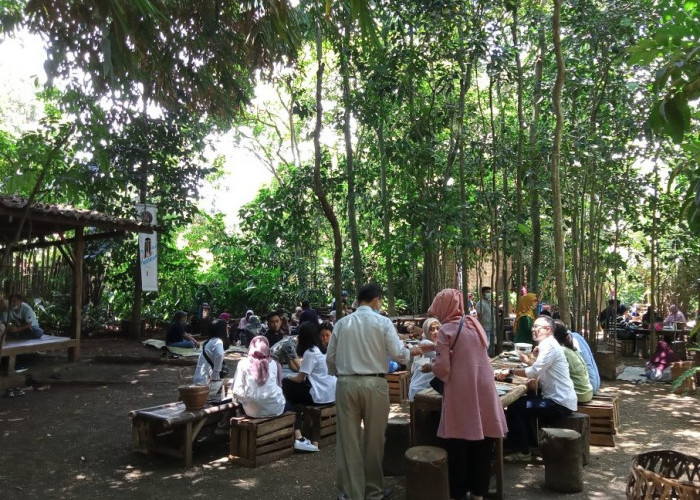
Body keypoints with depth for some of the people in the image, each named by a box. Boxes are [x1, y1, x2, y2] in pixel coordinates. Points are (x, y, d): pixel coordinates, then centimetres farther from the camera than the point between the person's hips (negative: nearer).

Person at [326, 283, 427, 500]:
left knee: (348, 439, 9)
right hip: (374, 384, -2)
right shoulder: (383, 322, -4)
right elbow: (398, 353, -6)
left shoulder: (341, 323, 4)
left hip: (346, 384, 2)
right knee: (374, 439, 12)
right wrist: (410, 352, 15)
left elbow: (330, 358, 7)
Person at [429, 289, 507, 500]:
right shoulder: (474, 323, 10)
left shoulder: (446, 330, -9)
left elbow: (442, 368, -13)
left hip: (461, 393, -6)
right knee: (483, 445, 13)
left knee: (459, 446, 7)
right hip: (484, 389, 6)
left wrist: (432, 366, 8)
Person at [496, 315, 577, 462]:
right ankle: (531, 443, 26)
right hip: (558, 399, 10)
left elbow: (534, 372, -25)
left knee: (515, 408, -12)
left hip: (560, 403, -10)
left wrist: (510, 371, -17)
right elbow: (538, 371, 15)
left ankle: (522, 452, -1)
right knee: (522, 402, 21)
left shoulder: (549, 345, -17)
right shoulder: (547, 344, 15)